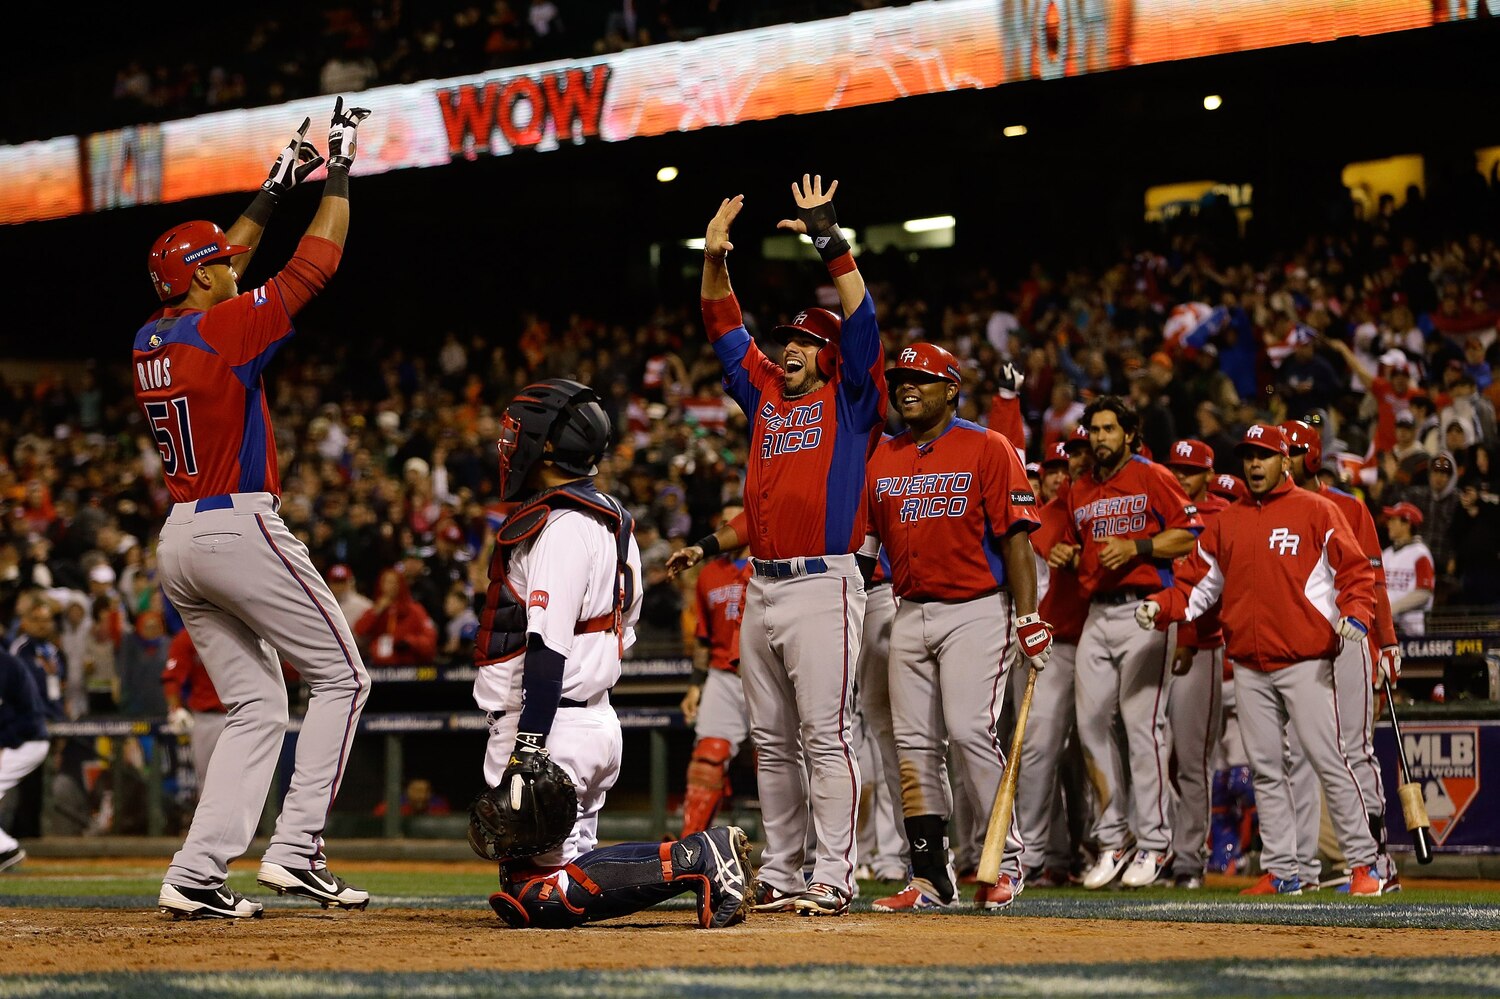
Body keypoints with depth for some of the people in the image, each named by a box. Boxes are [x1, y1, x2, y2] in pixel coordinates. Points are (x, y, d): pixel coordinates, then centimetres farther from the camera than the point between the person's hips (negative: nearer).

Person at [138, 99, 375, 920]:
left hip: (178, 543, 8)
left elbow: (218, 273, 29)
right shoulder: (224, 328, -11)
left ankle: (198, 875, -2)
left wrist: (273, 192, 31)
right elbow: (316, 263, -6)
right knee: (340, 675, 1)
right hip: (239, 530, -8)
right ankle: (296, 851, -9)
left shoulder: (150, 340, 11)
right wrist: (339, 172, 6)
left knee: (256, 708, 10)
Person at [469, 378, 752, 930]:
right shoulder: (612, 521, 16)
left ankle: (695, 861, -14)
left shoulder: (561, 526, -14)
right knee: (520, 888, 12)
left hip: (553, 730, -10)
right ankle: (708, 858, 6)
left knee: (538, 898, -11)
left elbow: (549, 645, -22)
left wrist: (529, 748, -27)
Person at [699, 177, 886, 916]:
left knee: (825, 737, -10)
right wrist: (715, 258, 9)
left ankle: (833, 877, -11)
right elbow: (724, 328, 21)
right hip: (761, 589, 7)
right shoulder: (764, 396, 19)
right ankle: (778, 874, 13)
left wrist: (830, 242, -13)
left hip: (822, 585, -7)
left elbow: (861, 322, -8)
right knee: (772, 742, 9)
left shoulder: (849, 399, 4)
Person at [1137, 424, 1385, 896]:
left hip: (1305, 662, -5)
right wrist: (1159, 606, -3)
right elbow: (1197, 584, 15)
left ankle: (1362, 864, -4)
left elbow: (1356, 570, -3)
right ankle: (1281, 871, 11)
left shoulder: (1316, 511, 1)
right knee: (1265, 769, 6)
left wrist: (1354, 614, -21)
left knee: (1329, 761, -9)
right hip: (1249, 667, 5)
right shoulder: (1224, 522, 15)